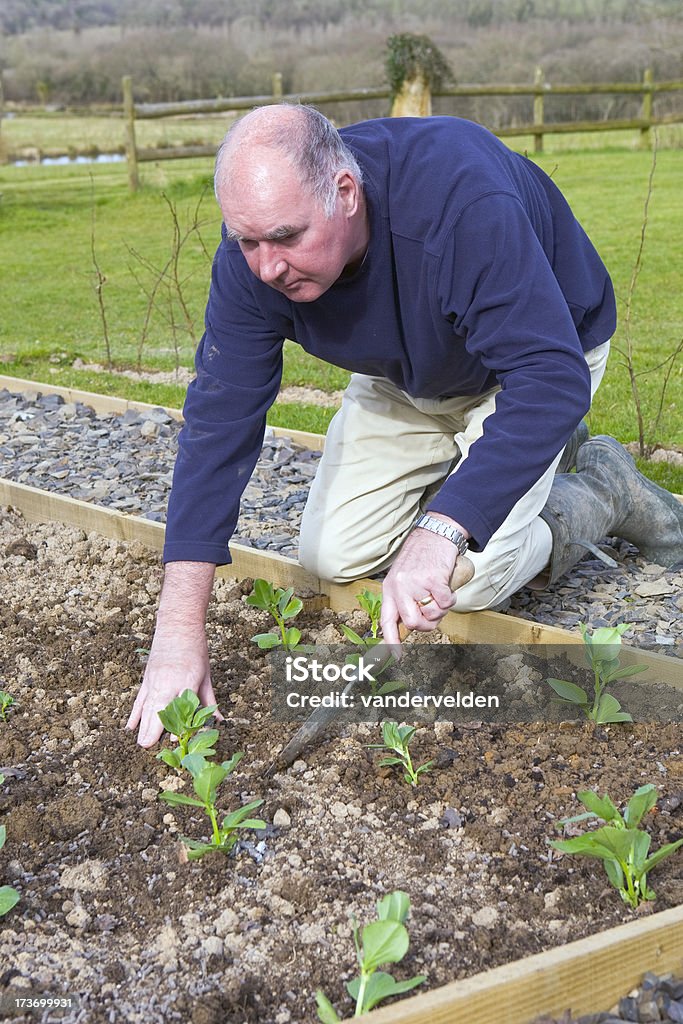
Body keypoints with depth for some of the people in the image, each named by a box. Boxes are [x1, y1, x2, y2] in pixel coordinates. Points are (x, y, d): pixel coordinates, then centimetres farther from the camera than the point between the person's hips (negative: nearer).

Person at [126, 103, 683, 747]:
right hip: (406, 378, 6)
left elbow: (550, 380, -44)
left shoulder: (462, 201, -41)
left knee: (471, 577, -20)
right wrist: (179, 629, -31)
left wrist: (440, 531, -55)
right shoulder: (255, 253, -25)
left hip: (532, 353, -5)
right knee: (331, 559, 0)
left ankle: (605, 491, 11)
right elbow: (220, 416, -26)